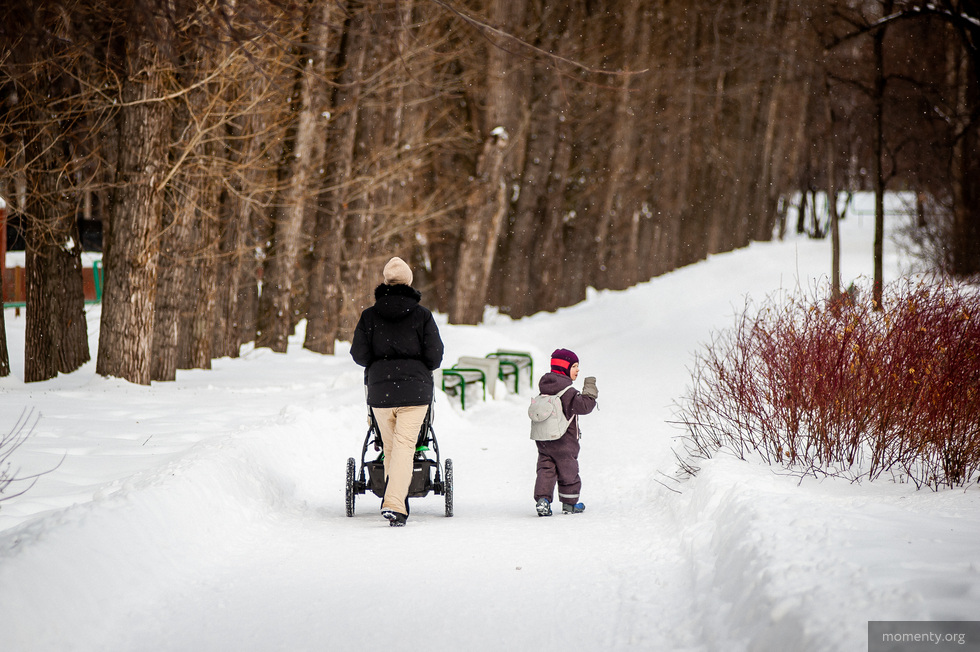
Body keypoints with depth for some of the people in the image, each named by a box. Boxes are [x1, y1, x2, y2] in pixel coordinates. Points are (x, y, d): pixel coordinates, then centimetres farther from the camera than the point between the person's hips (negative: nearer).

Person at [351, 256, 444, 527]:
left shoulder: (370, 315, 1)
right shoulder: (422, 314, -2)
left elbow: (359, 354, -1)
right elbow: (435, 355, -2)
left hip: (379, 389, 2)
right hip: (414, 389, -2)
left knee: (390, 447, 15)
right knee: (404, 446, -5)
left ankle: (395, 501, 19)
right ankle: (395, 503, -20)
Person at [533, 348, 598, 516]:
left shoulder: (545, 389, 7)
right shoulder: (568, 391, -17)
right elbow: (584, 406, -21)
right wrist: (590, 389, -12)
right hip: (564, 441, -6)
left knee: (546, 469, 7)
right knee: (568, 472, 9)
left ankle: (542, 499, -10)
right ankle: (570, 504, 19)